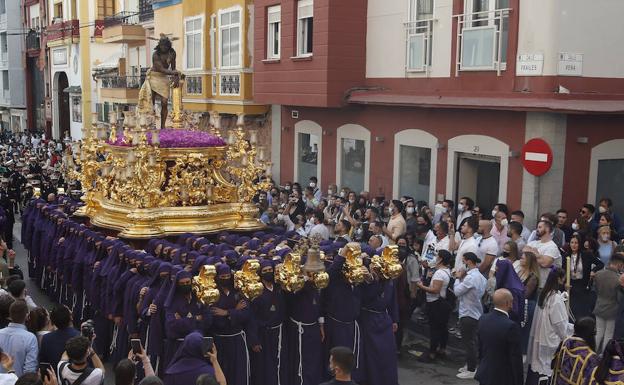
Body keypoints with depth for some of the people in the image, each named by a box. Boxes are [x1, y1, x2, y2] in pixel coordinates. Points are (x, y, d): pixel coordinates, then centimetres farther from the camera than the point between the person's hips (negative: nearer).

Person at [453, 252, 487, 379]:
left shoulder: (471, 277, -24)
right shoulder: (480, 276, 7)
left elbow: (457, 291, -18)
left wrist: (458, 278, -5)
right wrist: (462, 278, -2)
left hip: (468, 314, -10)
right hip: (476, 313, 10)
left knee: (468, 342, 0)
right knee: (471, 341, 20)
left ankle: (471, 370, 8)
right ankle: (470, 365, 31)